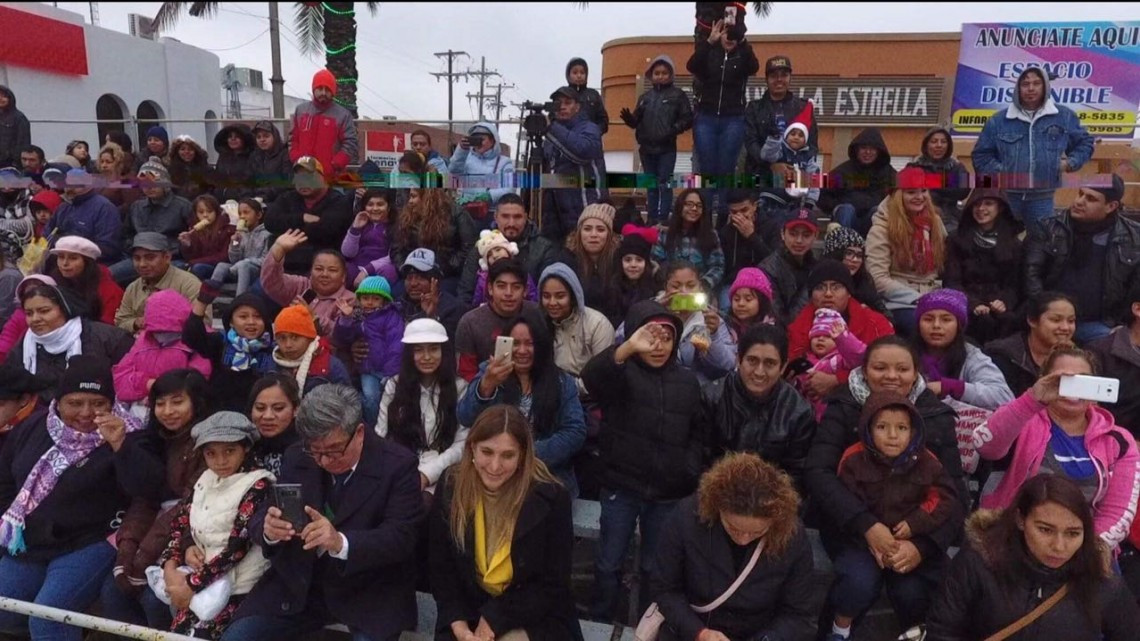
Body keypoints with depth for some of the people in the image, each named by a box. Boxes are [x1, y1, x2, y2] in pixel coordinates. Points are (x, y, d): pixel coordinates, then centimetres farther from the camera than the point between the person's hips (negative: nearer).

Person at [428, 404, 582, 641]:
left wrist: (494, 620, -14)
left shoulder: (551, 498, -15)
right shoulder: (450, 492, -6)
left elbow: (553, 586, -9)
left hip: (535, 620, -2)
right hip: (469, 614, 3)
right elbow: (441, 571, 1)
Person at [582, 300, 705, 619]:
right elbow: (591, 376, -31)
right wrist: (628, 347, -46)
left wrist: (690, 468, -4)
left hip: (668, 493, 3)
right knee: (609, 563, 11)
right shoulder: (622, 373, -7)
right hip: (621, 487, -2)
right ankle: (600, 623, 32)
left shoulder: (688, 381, 6)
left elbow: (699, 434, 13)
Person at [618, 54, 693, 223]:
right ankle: (652, 218, 17)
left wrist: (673, 129, -19)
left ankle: (663, 219, 1)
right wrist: (630, 119, -13)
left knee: (664, 184, -3)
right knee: (651, 185, 10)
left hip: (667, 148, -4)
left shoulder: (678, 94, 1)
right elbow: (637, 121, 9)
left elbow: (688, 119, -5)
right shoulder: (645, 96, 11)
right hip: (646, 148, 4)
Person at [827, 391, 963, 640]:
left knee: (912, 592, -20)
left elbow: (945, 500, -2)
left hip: (913, 541, 2)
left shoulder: (926, 461, -1)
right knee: (859, 584, -26)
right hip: (863, 539, -2)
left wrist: (915, 523, -16)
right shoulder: (854, 458, -9)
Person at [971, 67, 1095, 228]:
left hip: (1043, 198, 1)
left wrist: (1070, 163, 1)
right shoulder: (999, 120, 1)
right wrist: (998, 173, -7)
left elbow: (1084, 143, 18)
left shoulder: (1064, 116, 5)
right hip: (1007, 196, -1)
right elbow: (981, 155, 6)